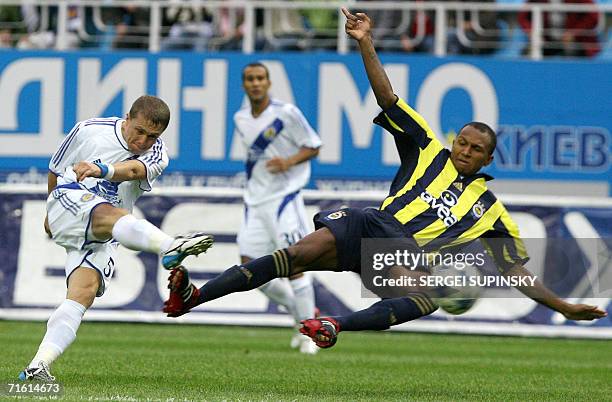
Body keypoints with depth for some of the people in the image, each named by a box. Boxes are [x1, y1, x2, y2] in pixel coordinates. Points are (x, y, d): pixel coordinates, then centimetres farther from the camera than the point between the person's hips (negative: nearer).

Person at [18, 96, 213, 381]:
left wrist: (101, 170, -47)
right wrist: (51, 211, 30)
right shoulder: (88, 130, 1)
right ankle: (170, 247, -69)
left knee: (84, 292, -20)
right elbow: (56, 168, 18)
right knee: (110, 215, -36)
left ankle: (38, 365, -28)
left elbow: (133, 170, -25)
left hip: (101, 240, 4)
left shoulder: (157, 154, 0)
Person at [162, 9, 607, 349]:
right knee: (302, 252, -29)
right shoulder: (430, 154, 21)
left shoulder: (491, 209, 22)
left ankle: (336, 326, -55)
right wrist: (366, 45, 3)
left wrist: (564, 307, 11)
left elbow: (517, 271, 22)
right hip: (371, 227, -1)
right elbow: (388, 99, 14)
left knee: (425, 298, -37)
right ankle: (192, 298, -39)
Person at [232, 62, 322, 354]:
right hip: (254, 202, 6)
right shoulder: (240, 119, 10)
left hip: (284, 197, -6)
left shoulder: (286, 114, -9)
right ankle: (301, 311, 17)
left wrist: (289, 161, -20)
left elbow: (313, 146, -5)